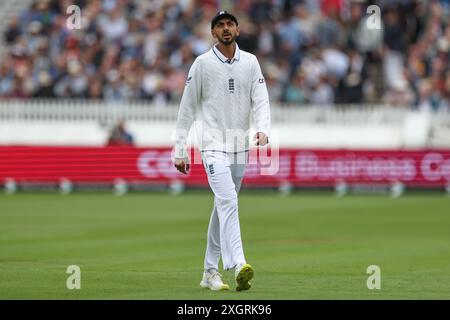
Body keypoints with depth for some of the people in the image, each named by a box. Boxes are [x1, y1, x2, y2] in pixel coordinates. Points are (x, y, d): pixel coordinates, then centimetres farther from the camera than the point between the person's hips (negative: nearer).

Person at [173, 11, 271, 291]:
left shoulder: (250, 62, 8)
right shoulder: (202, 63, -1)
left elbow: (260, 99, 0)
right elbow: (188, 108, 1)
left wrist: (263, 129, -20)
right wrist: (180, 150, -3)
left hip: (240, 147, 4)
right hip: (214, 144, -4)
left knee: (223, 207, 11)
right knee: (228, 202, -20)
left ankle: (210, 272, 19)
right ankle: (239, 266, -34)